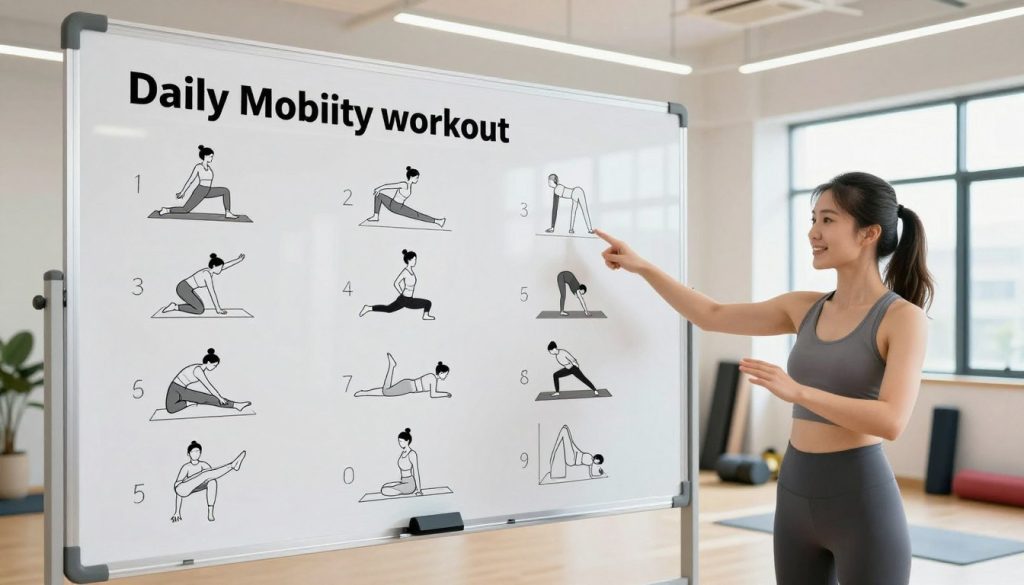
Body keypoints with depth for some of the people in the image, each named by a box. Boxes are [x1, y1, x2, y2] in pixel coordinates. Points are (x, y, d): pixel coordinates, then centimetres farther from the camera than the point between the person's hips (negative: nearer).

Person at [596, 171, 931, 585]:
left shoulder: (903, 317, -10)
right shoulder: (805, 308, 7)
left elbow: (891, 420, -22)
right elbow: (711, 316, 16)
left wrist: (797, 391, -30)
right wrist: (642, 267, 11)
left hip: (861, 499, -6)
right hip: (796, 494, 6)